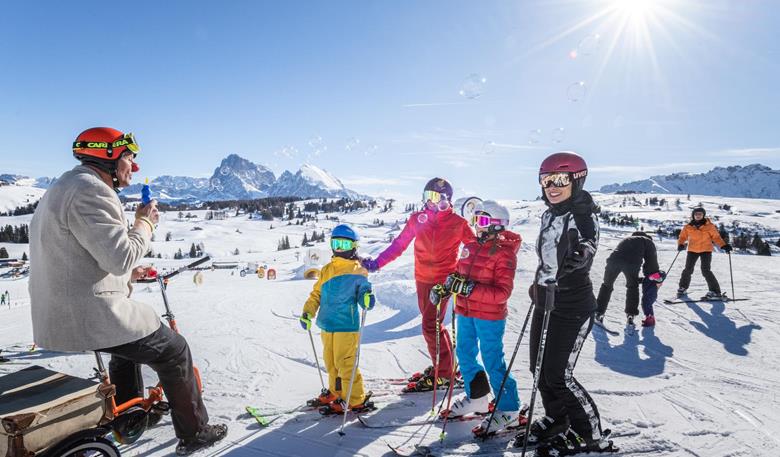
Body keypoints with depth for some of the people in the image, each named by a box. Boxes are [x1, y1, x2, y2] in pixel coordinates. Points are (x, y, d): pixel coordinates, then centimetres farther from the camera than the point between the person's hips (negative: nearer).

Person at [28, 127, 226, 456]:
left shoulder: (63, 188, 18)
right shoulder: (90, 190, -17)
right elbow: (121, 255, -24)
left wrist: (125, 273, 21)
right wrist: (145, 223, -7)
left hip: (57, 316, 10)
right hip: (91, 316, -10)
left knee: (131, 341, 34)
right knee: (175, 352, 5)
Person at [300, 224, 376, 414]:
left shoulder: (357, 271, -5)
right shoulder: (327, 270, 11)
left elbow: (363, 298, -5)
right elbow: (317, 293, 14)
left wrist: (367, 299, -28)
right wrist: (308, 312, 4)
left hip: (346, 325, -6)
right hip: (327, 325, 7)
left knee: (344, 363, -6)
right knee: (331, 362, 18)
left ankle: (356, 400, 6)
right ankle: (335, 392, 36)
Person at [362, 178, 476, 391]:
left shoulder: (457, 223, -4)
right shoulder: (417, 219, 2)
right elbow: (399, 245, 3)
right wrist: (376, 263, -4)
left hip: (444, 280, -4)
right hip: (423, 280, 4)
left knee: (430, 326, -8)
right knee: (432, 325, 12)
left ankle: (443, 373, 8)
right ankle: (445, 364, 30)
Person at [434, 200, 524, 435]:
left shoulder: (504, 253, -15)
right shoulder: (470, 246, 6)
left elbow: (502, 293, -23)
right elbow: (459, 273, 18)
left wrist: (469, 288, -30)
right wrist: (443, 288, 0)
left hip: (490, 316, -7)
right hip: (466, 312, 8)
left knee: (493, 362, -2)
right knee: (465, 354, 17)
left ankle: (509, 411, 15)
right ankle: (476, 398, 37)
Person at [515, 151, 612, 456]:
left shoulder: (582, 212, -15)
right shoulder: (549, 214, 8)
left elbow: (588, 243, -33)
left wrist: (580, 253, -52)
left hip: (572, 307, -8)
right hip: (546, 301, 8)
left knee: (558, 375, -4)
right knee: (539, 367, 15)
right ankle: (556, 420, 37)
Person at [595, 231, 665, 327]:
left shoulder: (626, 239, 40)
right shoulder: (648, 241, 27)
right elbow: (652, 262, 16)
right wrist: (655, 276, 25)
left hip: (614, 259, 3)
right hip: (632, 262, -3)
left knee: (607, 285, 21)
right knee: (632, 287, 23)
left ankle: (598, 313, 22)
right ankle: (631, 315, 21)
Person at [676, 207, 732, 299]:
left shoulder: (709, 226, -3)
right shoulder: (688, 227, 0)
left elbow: (716, 237, 0)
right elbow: (682, 237, 6)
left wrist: (724, 245, -14)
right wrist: (681, 244, -13)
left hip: (706, 250, -2)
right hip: (692, 250, 2)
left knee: (705, 270, -13)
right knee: (688, 269, 4)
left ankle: (715, 291, -5)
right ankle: (683, 287, 25)